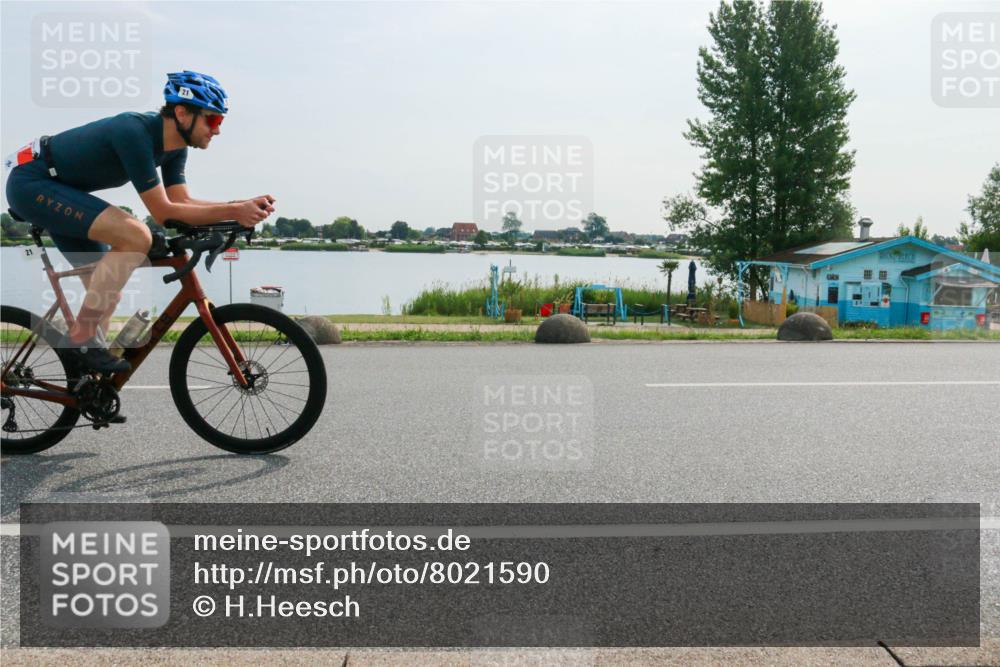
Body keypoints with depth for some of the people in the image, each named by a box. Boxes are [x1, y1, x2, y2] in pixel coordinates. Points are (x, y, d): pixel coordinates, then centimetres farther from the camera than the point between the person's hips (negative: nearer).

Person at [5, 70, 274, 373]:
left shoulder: (174, 144, -2)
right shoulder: (135, 132, -29)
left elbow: (182, 203, -2)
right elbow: (163, 212, -27)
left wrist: (243, 205, -13)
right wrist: (234, 212, -29)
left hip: (54, 188, 10)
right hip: (32, 182, -10)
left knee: (106, 292, 9)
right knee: (136, 237, -27)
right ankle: (82, 337, -16)